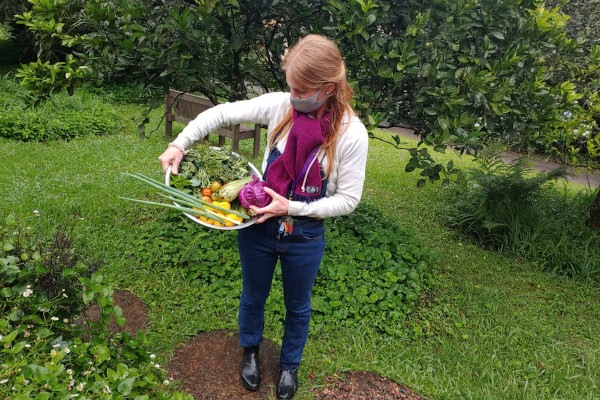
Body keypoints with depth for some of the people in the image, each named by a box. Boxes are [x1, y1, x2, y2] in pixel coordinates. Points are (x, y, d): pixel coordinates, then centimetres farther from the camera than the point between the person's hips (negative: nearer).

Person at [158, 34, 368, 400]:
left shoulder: (352, 133, -20)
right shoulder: (280, 105, -14)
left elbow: (348, 200, -15)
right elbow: (222, 113, -5)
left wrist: (292, 208, -23)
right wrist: (180, 143, -15)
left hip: (305, 237, -2)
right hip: (259, 226, 2)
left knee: (297, 307, 23)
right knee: (253, 297, 25)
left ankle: (290, 364, 53)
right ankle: (251, 351, 57)